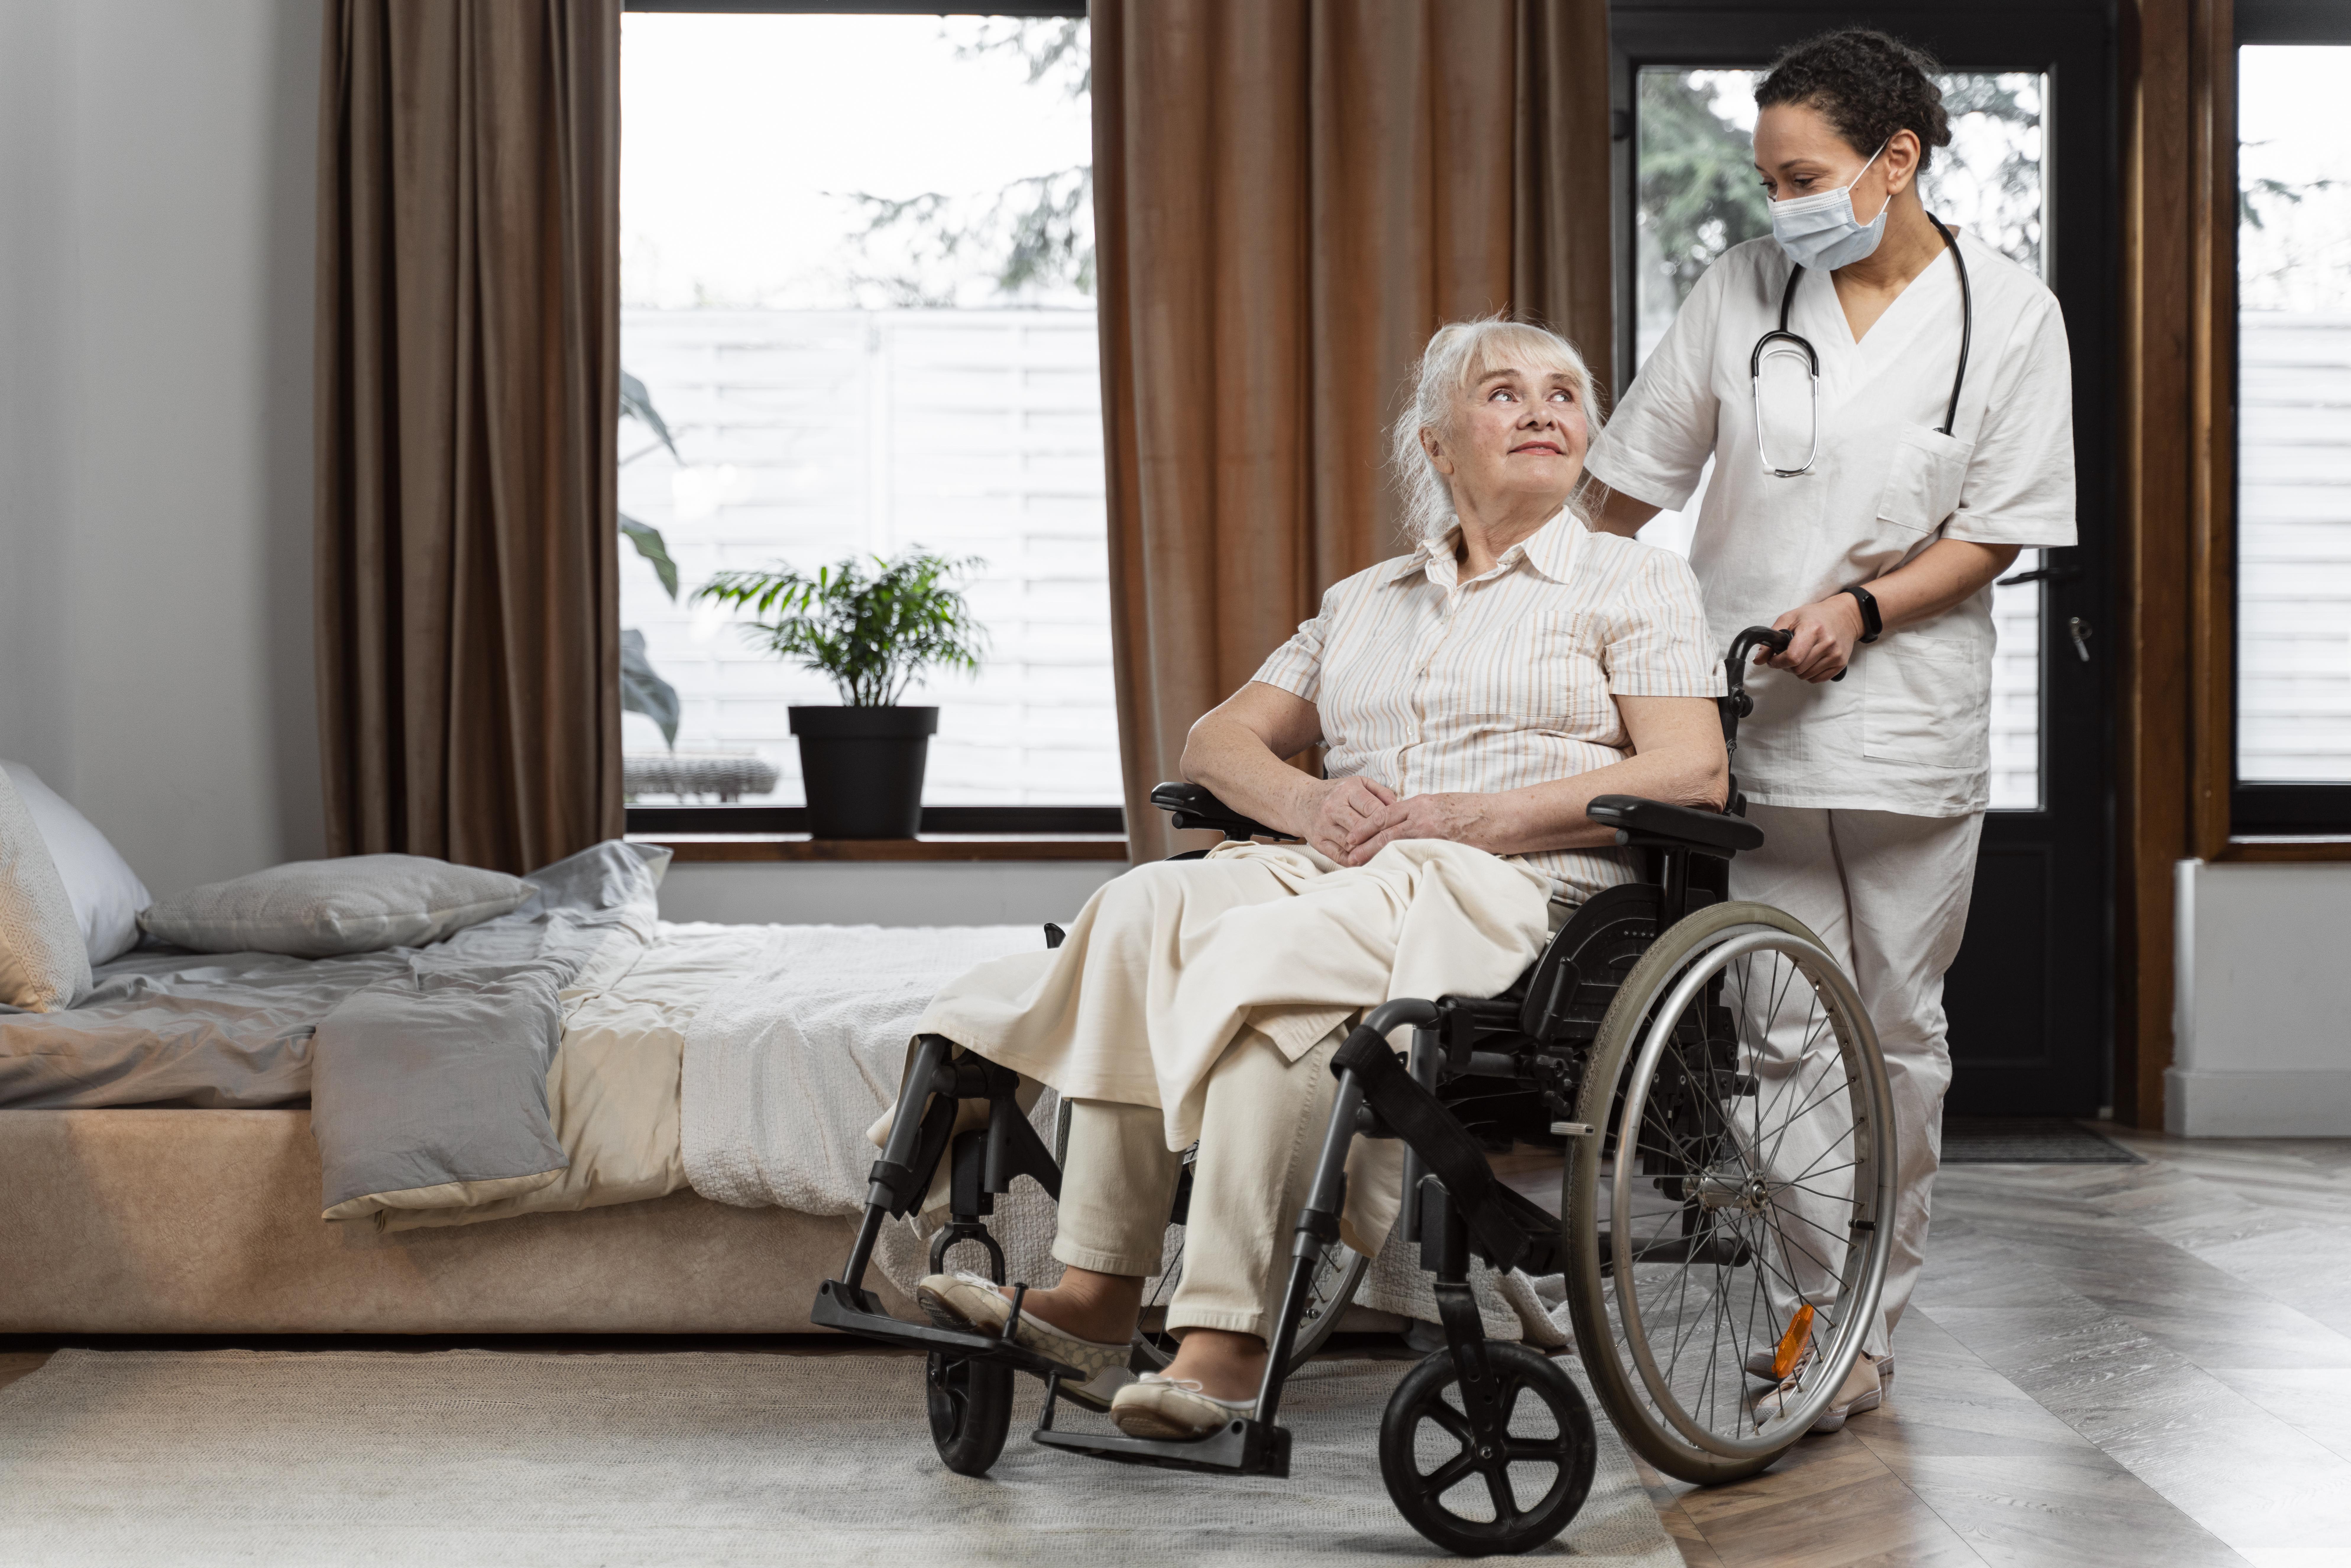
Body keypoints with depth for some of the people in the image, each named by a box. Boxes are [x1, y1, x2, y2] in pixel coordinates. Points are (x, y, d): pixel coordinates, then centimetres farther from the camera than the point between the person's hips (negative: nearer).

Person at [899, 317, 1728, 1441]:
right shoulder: (1365, 601, 26)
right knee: (1146, 905, -25)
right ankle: (1092, 1293, -30)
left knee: (1270, 952, -34)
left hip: (1516, 896, -5)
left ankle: (1227, 1337, -37)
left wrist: (1477, 816, -13)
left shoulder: (1635, 584, 12)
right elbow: (1218, 737, 22)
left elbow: (1692, 773, -3)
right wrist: (1310, 803, -3)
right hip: (1341, 874, 5)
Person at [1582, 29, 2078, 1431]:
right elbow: (1635, 484, 10)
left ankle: (1870, 1328, 15)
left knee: (1894, 1030, 5)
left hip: (1908, 727, -1)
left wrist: (1861, 608, -16)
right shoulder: (1743, 292, 4)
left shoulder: (2009, 315, -1)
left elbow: (1999, 530, -2)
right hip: (1744, 714, 1)